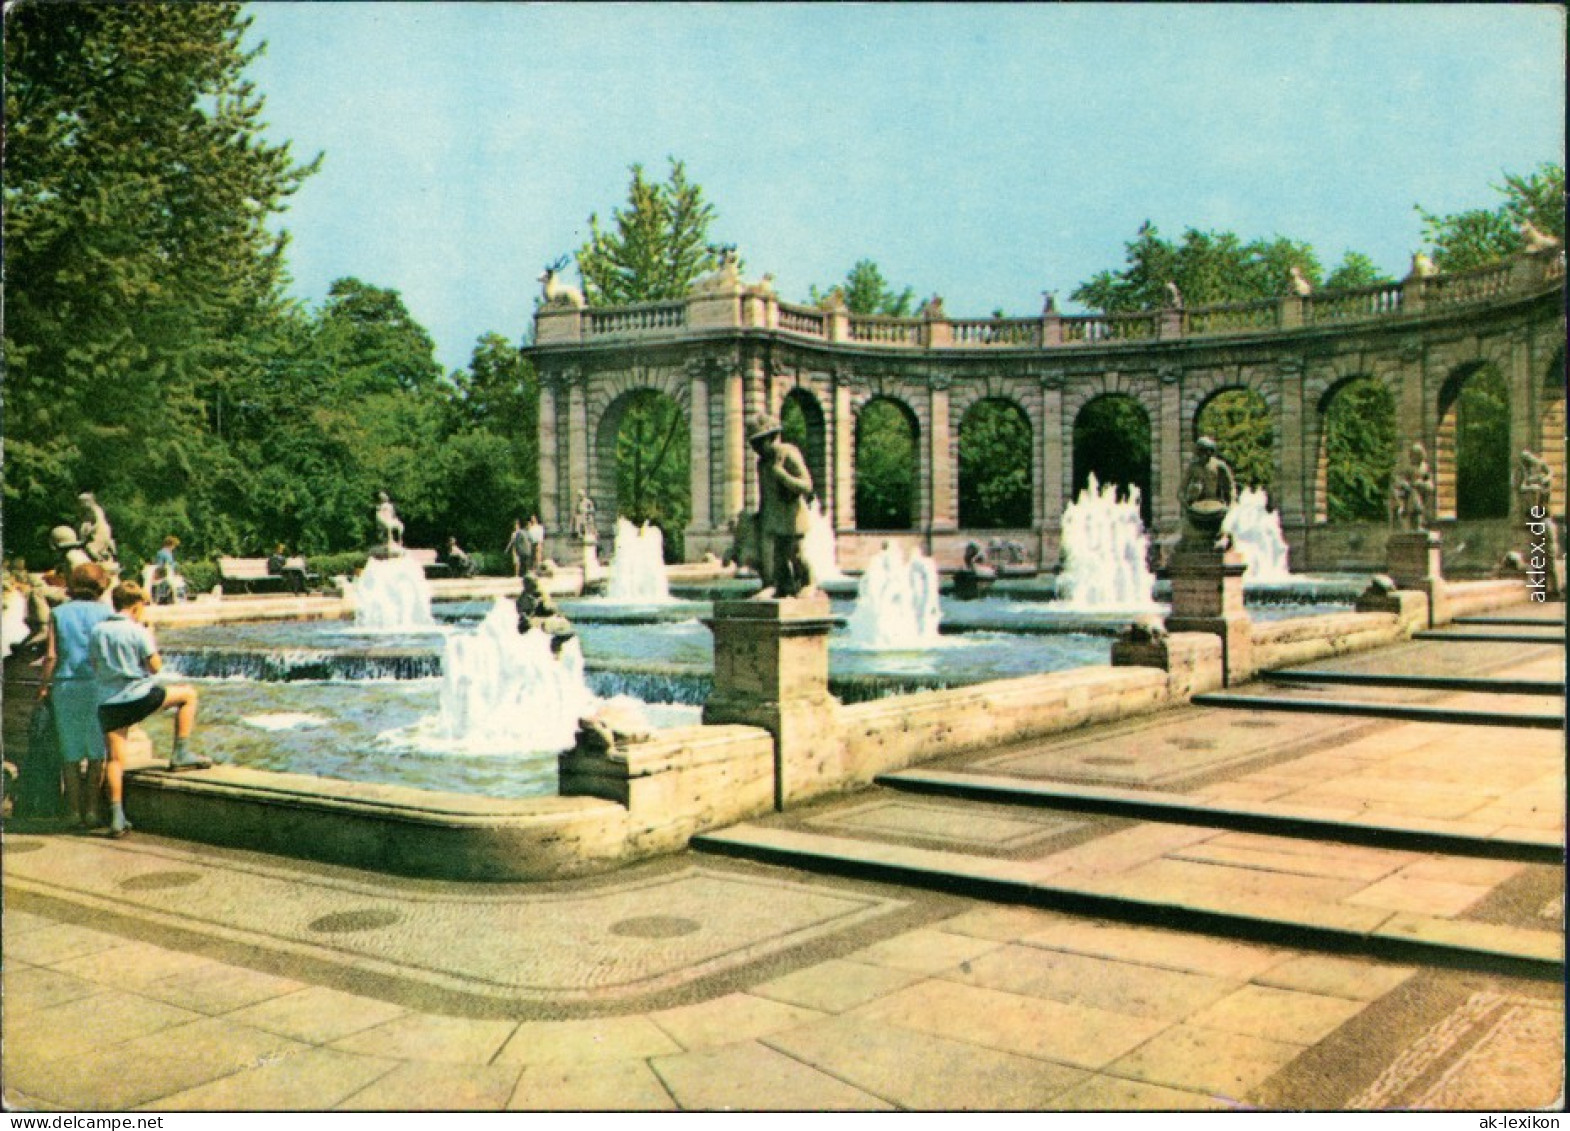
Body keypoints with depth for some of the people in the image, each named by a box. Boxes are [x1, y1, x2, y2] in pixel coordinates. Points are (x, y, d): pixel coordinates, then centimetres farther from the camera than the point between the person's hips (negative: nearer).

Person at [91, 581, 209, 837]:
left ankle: (116, 817, 4)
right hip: (139, 696, -5)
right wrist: (153, 646, 9)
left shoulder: (97, 631, 8)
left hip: (108, 702, 5)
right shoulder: (139, 632, -8)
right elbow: (156, 667, -5)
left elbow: (95, 666, 14)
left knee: (115, 758, 7)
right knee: (188, 693, 15)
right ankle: (181, 753, 11)